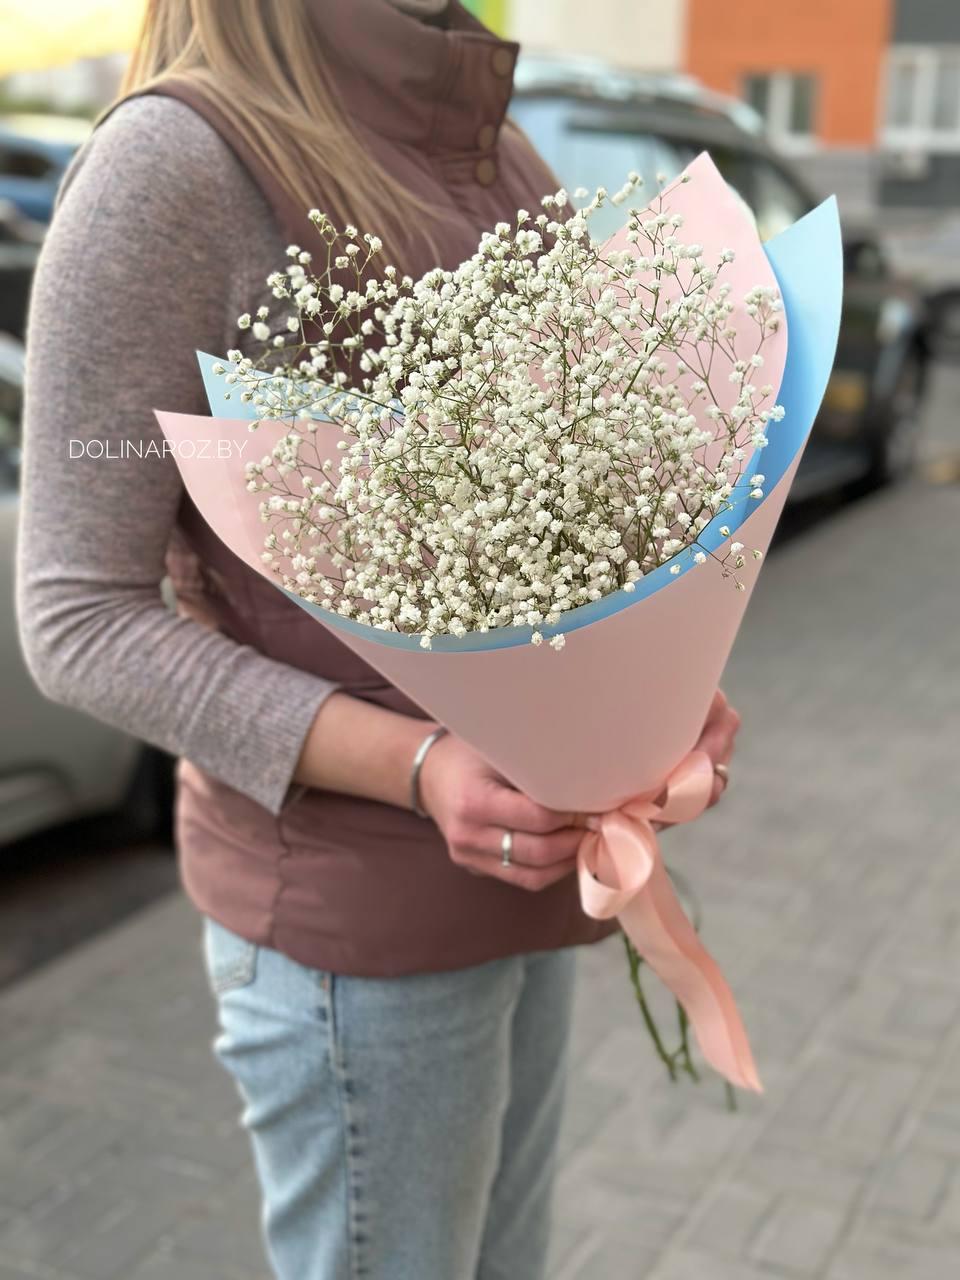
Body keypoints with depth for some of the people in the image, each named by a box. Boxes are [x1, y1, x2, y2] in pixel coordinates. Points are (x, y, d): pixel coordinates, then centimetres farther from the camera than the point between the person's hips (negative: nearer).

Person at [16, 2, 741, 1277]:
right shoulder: (172, 163, -15)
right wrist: (417, 767, -25)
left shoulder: (499, 155, 8)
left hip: (519, 857, 7)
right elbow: (79, 622, -15)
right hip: (356, 905, -7)